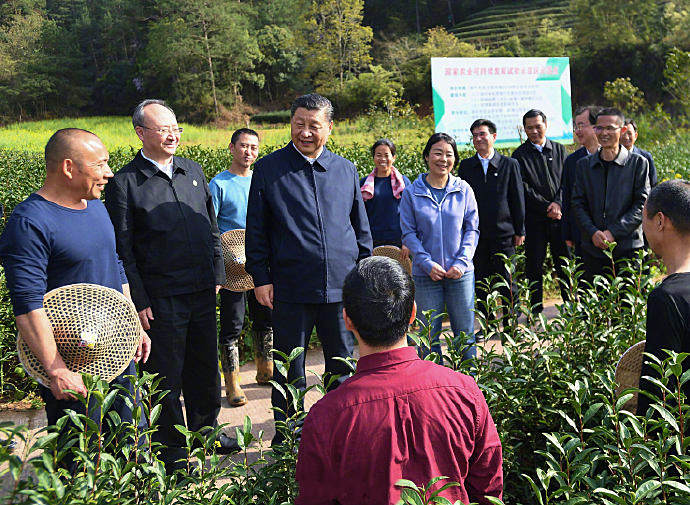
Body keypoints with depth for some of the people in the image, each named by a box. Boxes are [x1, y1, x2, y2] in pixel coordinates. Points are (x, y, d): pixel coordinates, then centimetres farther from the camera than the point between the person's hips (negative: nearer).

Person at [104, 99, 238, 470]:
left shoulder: (193, 171, 9)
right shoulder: (124, 183, -8)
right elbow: (122, 249, -8)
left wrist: (217, 273, 12)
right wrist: (139, 301, -11)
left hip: (203, 290, 6)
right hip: (161, 297, -5)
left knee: (204, 366, 17)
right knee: (167, 374, 6)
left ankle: (205, 430, 36)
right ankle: (170, 447, 22)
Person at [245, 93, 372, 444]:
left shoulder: (346, 169, 9)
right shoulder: (268, 169, 2)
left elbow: (361, 228, 15)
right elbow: (256, 231, 3)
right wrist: (260, 278, -3)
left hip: (341, 286, 2)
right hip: (291, 288, -2)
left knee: (344, 369, 12)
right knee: (289, 373, 8)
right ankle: (286, 440, 23)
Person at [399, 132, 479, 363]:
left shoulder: (463, 190, 3)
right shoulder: (412, 193, 0)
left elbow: (472, 229, 4)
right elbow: (409, 233, -1)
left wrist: (461, 262, -8)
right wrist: (428, 264, -13)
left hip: (461, 274, 1)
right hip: (426, 274, -1)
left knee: (465, 335, 7)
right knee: (429, 336, 5)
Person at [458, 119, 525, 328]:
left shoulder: (510, 164, 2)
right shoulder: (466, 166, 7)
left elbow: (518, 200, 3)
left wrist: (519, 231, 0)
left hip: (504, 233, -2)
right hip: (476, 235, 2)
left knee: (507, 284, 4)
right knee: (481, 284, 7)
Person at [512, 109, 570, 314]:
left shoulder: (559, 150, 10)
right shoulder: (520, 155, 0)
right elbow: (524, 189, -6)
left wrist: (558, 203, -10)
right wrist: (546, 207, -12)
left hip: (559, 216, 2)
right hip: (534, 219, -2)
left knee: (565, 263, 7)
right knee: (534, 265, 3)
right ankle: (535, 311, 12)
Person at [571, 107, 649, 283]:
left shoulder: (638, 163, 1)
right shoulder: (584, 165, 11)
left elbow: (642, 204, -4)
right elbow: (578, 204, 7)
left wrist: (614, 232, -13)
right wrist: (593, 232, -10)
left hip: (628, 249, -3)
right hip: (592, 250, 3)